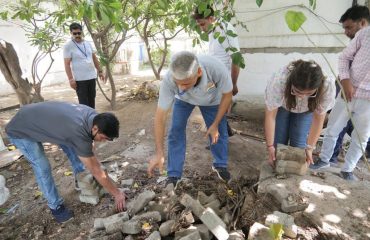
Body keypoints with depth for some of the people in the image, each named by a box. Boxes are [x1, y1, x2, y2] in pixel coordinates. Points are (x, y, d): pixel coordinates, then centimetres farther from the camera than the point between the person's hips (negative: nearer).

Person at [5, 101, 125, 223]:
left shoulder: (92, 115, -18)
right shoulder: (79, 133, -40)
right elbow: (96, 171, -31)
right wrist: (117, 194, -21)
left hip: (38, 119, 8)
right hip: (20, 131, -7)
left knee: (72, 146, 6)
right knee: (43, 168, -10)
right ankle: (56, 206, 9)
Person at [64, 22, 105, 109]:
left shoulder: (87, 43, 10)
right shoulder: (68, 46, -7)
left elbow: (94, 58, 17)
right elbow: (67, 64, -10)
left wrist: (100, 71, 13)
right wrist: (71, 79, -17)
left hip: (92, 77, 6)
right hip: (79, 79, -6)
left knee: (91, 100, 14)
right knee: (83, 102, -3)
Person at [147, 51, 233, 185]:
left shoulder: (216, 69, -43)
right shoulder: (169, 80, -41)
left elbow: (227, 94, -21)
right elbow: (160, 116, -32)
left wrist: (215, 124, -18)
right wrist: (159, 153, -31)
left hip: (211, 99, 0)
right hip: (183, 99, 0)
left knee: (219, 132, 1)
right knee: (176, 132, -10)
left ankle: (220, 165, 28)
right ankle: (173, 176, 6)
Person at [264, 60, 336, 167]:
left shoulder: (327, 87, -36)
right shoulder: (278, 82, -42)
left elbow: (318, 119, -21)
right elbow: (270, 116, -32)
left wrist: (309, 147, -17)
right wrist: (270, 146, -26)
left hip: (306, 110, 1)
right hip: (281, 106, -1)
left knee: (299, 143, -5)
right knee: (279, 141, -3)